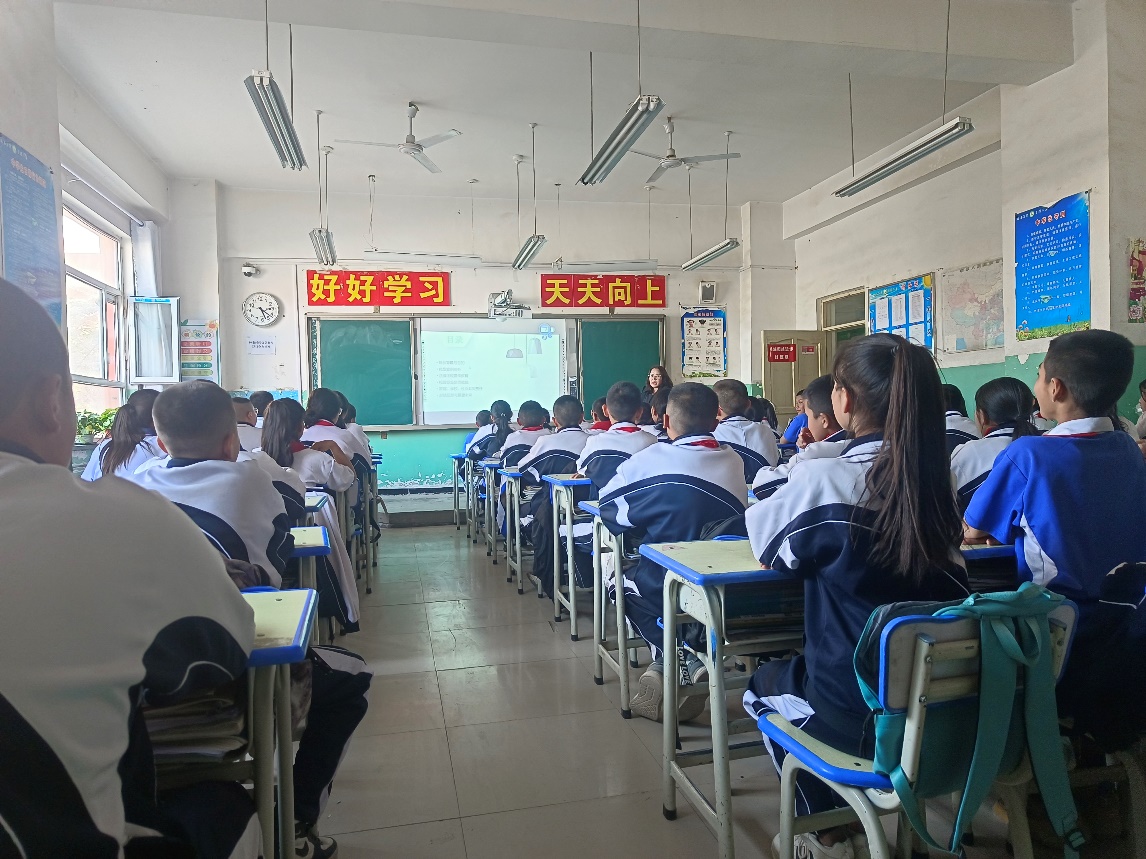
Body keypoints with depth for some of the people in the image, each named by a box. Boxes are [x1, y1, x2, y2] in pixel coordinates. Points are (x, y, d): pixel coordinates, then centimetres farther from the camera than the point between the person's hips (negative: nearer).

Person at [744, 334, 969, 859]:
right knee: (800, 668, 31)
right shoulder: (936, 478, -3)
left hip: (859, 722, -5)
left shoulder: (824, 479, -20)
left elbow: (767, 551, -4)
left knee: (765, 684, 26)